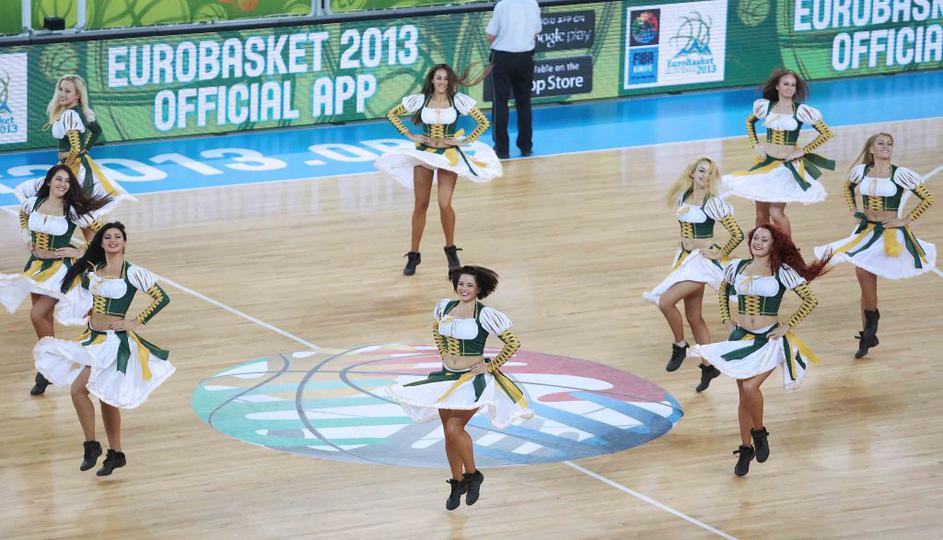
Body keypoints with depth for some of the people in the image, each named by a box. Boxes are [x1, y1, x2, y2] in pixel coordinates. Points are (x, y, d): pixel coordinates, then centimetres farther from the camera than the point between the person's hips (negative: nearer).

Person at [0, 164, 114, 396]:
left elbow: (99, 233, -4)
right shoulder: (34, 202, 0)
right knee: (45, 319, 11)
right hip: (36, 265, 5)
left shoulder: (73, 211, -12)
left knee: (37, 315, -19)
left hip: (59, 269, -5)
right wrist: (28, 239, 15)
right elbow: (22, 213, 25)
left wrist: (79, 252, -8)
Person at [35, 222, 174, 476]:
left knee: (78, 389, -17)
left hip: (115, 341, -6)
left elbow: (162, 298, -10)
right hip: (92, 339, 6)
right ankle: (116, 453, 22)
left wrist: (136, 322, -10)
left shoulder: (133, 273, -11)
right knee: (105, 398, 11)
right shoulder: (92, 271, 6)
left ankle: (92, 445, -4)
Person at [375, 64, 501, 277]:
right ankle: (413, 255, 12)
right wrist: (410, 135, 2)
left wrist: (467, 141, -3)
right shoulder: (420, 100, -4)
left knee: (445, 203, -13)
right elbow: (392, 114, 7)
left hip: (449, 155, -1)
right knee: (421, 205, 4)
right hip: (424, 153, 1)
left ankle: (451, 250, 8)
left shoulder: (459, 101, -6)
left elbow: (483, 122, 2)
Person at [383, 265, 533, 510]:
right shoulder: (445, 307, 3)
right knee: (449, 432, 10)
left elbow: (513, 342, -12)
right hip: (447, 377, 6)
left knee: (454, 428, -19)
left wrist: (491, 366, -10)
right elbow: (436, 327, 27)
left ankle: (473, 474, 2)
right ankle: (457, 483, 26)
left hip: (473, 379, -6)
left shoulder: (485, 315, -15)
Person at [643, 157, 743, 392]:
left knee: (665, 301, -19)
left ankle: (679, 346, 1)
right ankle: (708, 366, 23)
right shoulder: (683, 196, 5)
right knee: (694, 316, 12)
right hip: (686, 258, 7)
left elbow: (737, 234, -10)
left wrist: (720, 255, -8)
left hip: (702, 260, -7)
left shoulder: (714, 202, -13)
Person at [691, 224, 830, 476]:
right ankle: (746, 448, 23)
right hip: (741, 338, 4)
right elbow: (722, 290, 23)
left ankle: (759, 433, 4)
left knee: (750, 387, -22)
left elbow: (811, 300, -4)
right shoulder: (737, 267, 2)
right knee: (744, 395, 9)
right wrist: (726, 320, 13)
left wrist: (787, 327, -7)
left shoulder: (783, 272, -8)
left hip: (769, 340, -4)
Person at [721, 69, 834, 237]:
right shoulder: (766, 106, 4)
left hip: (788, 165, -4)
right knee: (761, 214, 5)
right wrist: (755, 145, 11)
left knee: (776, 213, -13)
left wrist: (802, 151, -7)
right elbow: (749, 121, 25)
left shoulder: (801, 111, -7)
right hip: (766, 162, 4)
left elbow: (826, 133, -4)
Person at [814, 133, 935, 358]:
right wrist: (853, 210, 11)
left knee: (864, 274, -18)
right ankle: (867, 336, 14)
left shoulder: (901, 174, -11)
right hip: (866, 230, 4)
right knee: (866, 284, 3)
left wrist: (905, 220, -8)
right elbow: (847, 188, 24)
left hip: (891, 234, -4)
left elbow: (928, 199, -6)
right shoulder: (861, 171, 2)